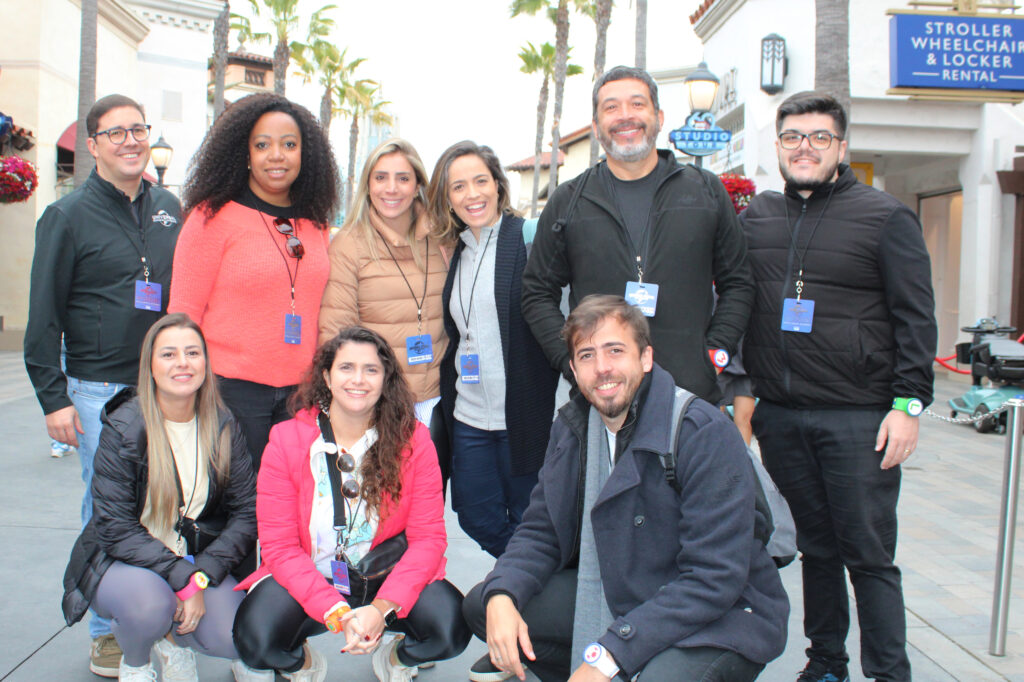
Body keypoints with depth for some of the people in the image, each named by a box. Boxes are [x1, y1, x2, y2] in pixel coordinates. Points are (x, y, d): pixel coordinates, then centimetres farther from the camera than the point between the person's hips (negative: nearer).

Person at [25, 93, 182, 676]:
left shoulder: (170, 208, 10)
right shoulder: (69, 217, -2)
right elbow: (44, 316, -3)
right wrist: (54, 397, -7)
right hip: (100, 389, -3)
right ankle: (109, 630, 18)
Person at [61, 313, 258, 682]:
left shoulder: (222, 426, -4)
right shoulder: (123, 428, -15)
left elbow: (247, 512, -6)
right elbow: (115, 527, -18)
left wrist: (201, 576, -19)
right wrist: (182, 579, -26)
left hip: (196, 560, 3)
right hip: (123, 561, -2)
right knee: (150, 603, -35)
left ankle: (175, 638, 14)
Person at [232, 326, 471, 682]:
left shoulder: (413, 440, -8)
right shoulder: (286, 440, -8)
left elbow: (428, 538, -10)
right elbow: (280, 546, -11)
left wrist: (381, 608, -26)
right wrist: (337, 613, -25)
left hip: (389, 576, 1)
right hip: (308, 583, 0)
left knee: (450, 627, -27)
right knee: (256, 640, -29)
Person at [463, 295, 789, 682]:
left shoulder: (706, 434, -22)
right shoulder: (571, 426, 1)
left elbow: (714, 578, -26)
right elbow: (541, 532, 4)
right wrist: (501, 596, -18)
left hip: (721, 617, -6)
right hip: (618, 595, 6)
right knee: (482, 604, -3)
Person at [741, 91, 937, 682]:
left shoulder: (886, 216, 0)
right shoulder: (758, 217, 12)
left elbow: (916, 317, -3)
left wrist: (908, 404, -10)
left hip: (857, 417, -4)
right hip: (780, 416, 4)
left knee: (869, 555, -1)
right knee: (817, 546, 13)